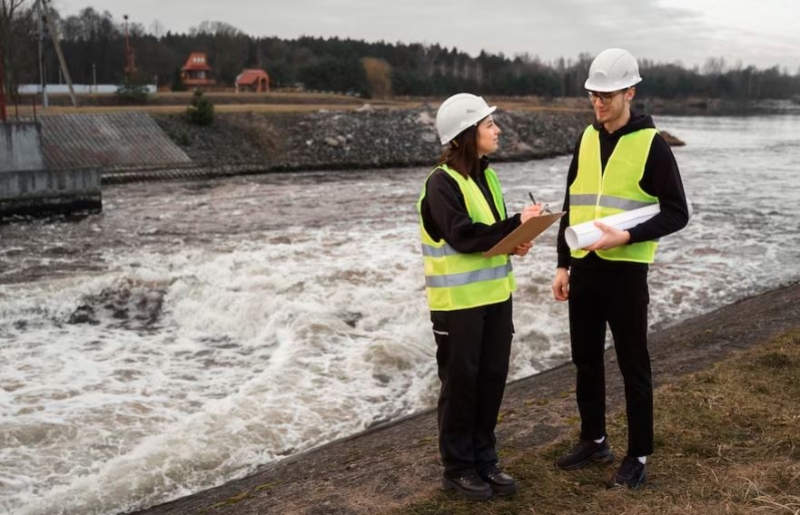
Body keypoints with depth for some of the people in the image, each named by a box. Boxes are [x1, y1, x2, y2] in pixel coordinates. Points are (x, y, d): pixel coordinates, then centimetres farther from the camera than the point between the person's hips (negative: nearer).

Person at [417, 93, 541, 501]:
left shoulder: (485, 175, 10)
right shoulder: (442, 181, -15)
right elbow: (463, 236, -23)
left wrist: (515, 242, -6)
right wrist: (517, 224, -21)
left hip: (494, 295, 8)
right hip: (458, 300, -7)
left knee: (492, 378, 12)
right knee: (460, 382, 4)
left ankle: (484, 459, 27)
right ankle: (458, 467, 18)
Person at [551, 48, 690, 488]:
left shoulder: (651, 145, -9)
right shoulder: (586, 140, 8)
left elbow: (677, 213, -8)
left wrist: (627, 237, -22)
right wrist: (563, 263, 10)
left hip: (625, 271, -6)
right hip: (583, 270, 6)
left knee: (633, 366, 5)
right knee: (586, 360, 14)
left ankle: (638, 455, 18)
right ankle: (593, 441, 30)